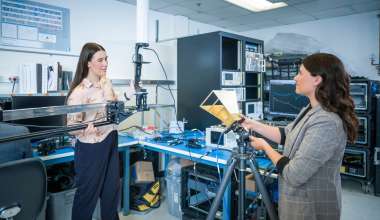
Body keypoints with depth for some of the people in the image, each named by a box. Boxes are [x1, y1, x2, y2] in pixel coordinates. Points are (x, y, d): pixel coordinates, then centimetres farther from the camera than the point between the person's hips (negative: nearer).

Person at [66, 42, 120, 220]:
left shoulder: (107, 83, 3)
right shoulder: (79, 92, -19)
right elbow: (72, 126, -18)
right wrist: (86, 128, -38)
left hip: (111, 143, 7)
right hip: (91, 149, -7)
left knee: (112, 189, 19)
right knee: (87, 193, 10)